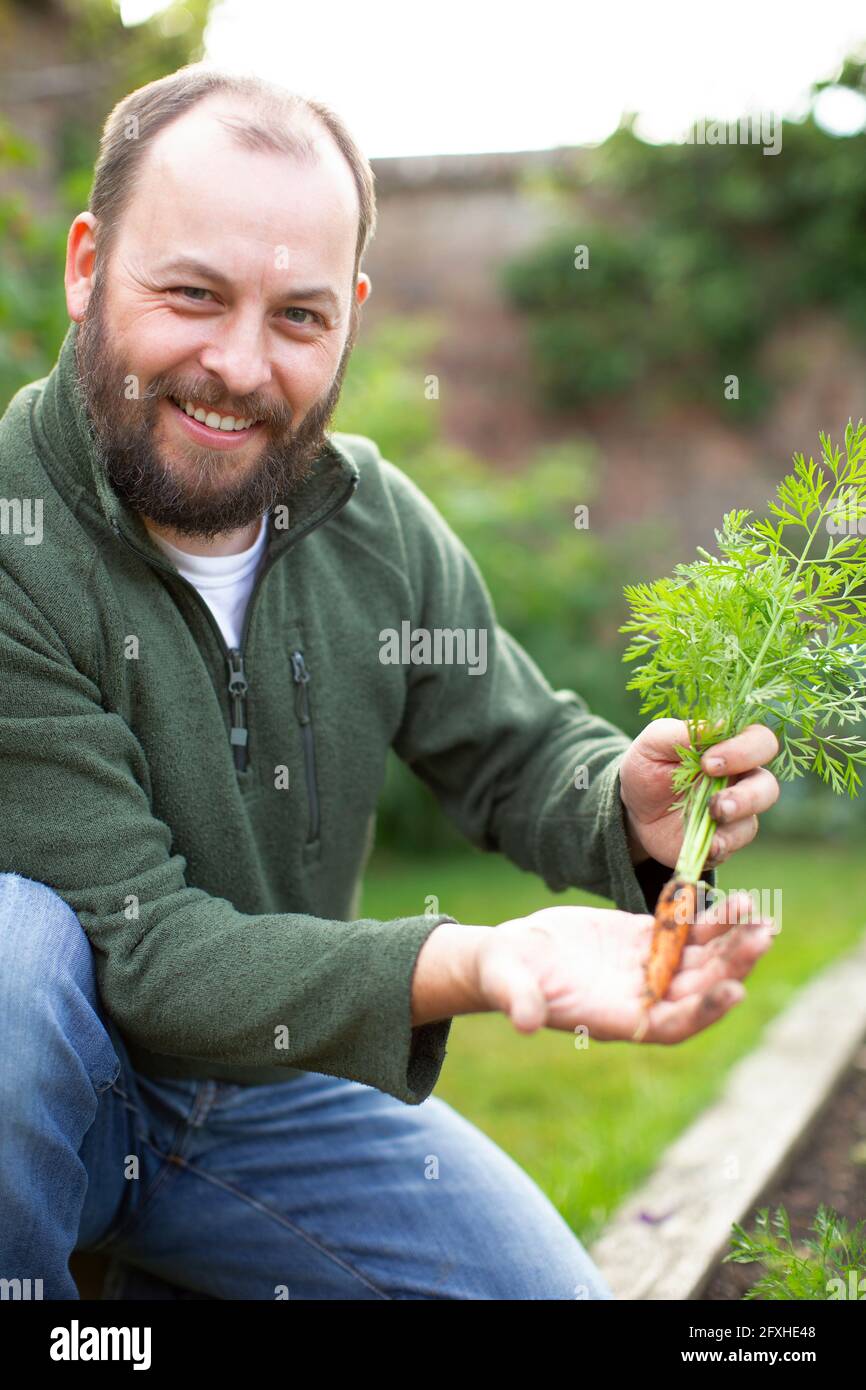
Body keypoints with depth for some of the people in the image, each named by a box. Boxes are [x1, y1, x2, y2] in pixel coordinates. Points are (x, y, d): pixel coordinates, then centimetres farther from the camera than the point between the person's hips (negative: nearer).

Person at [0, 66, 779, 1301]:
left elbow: (525, 753, 3)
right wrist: (468, 962, -42)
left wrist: (632, 812, -22)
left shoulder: (380, 526, -6)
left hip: (279, 1084, 6)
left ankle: (179, 1275, 17)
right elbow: (140, 948, -27)